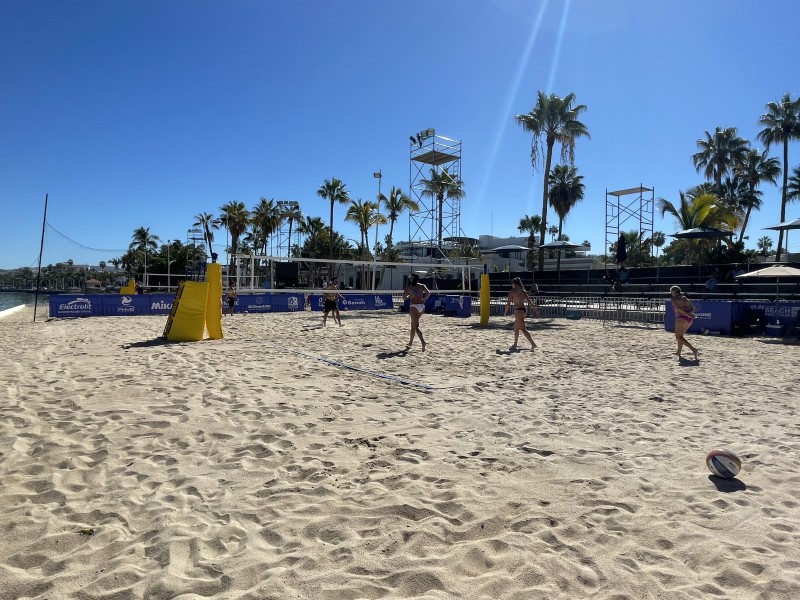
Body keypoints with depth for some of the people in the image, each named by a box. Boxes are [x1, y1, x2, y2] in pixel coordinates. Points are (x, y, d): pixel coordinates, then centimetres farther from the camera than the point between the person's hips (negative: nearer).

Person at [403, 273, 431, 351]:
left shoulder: (408, 287, 3)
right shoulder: (422, 286, 10)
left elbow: (404, 297, 1)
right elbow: (428, 293, -4)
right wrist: (424, 300, 11)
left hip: (414, 306, -5)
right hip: (422, 306, 5)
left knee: (416, 327, -6)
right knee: (413, 324, 21)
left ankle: (423, 342, -26)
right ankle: (410, 342, 30)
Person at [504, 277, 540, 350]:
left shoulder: (512, 291, -7)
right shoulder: (523, 291, 10)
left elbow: (508, 303, -6)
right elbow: (529, 301, 7)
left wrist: (506, 312, 8)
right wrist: (535, 310, 10)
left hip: (518, 311, -8)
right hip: (524, 310, 8)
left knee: (523, 329, -6)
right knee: (516, 328, 21)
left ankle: (533, 344, -14)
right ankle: (515, 344, 29)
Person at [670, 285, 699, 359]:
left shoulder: (674, 299, -1)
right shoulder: (685, 298, 19)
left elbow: (678, 308, -17)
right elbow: (693, 308, 10)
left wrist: (687, 314, -19)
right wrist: (689, 313, -6)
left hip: (681, 318, -8)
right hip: (689, 319, 8)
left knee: (678, 337, -3)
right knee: (680, 335, 22)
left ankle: (693, 349, -20)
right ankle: (678, 352, 27)